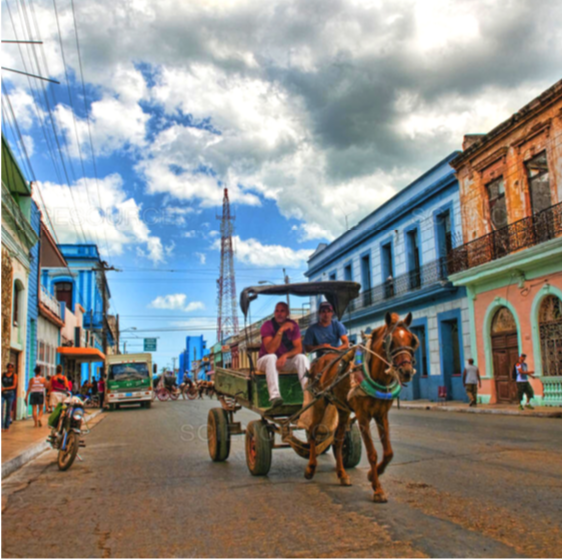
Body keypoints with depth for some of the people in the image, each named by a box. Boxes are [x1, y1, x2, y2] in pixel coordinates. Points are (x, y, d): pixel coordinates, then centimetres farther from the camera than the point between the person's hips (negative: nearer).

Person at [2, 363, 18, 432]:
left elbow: (14, 386, -4)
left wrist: (5, 388, -15)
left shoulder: (14, 375, 2)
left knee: (8, 410, 4)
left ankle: (6, 426, 14)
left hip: (10, 394, 0)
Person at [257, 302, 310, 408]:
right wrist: (281, 330, -32)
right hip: (266, 360, -3)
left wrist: (285, 355, -31)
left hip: (286, 359, 3)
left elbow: (299, 348, -11)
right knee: (271, 357, -37)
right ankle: (274, 396, -50)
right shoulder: (267, 326, -15)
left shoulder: (293, 325, -5)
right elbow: (270, 350, -26)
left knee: (302, 358, -25)